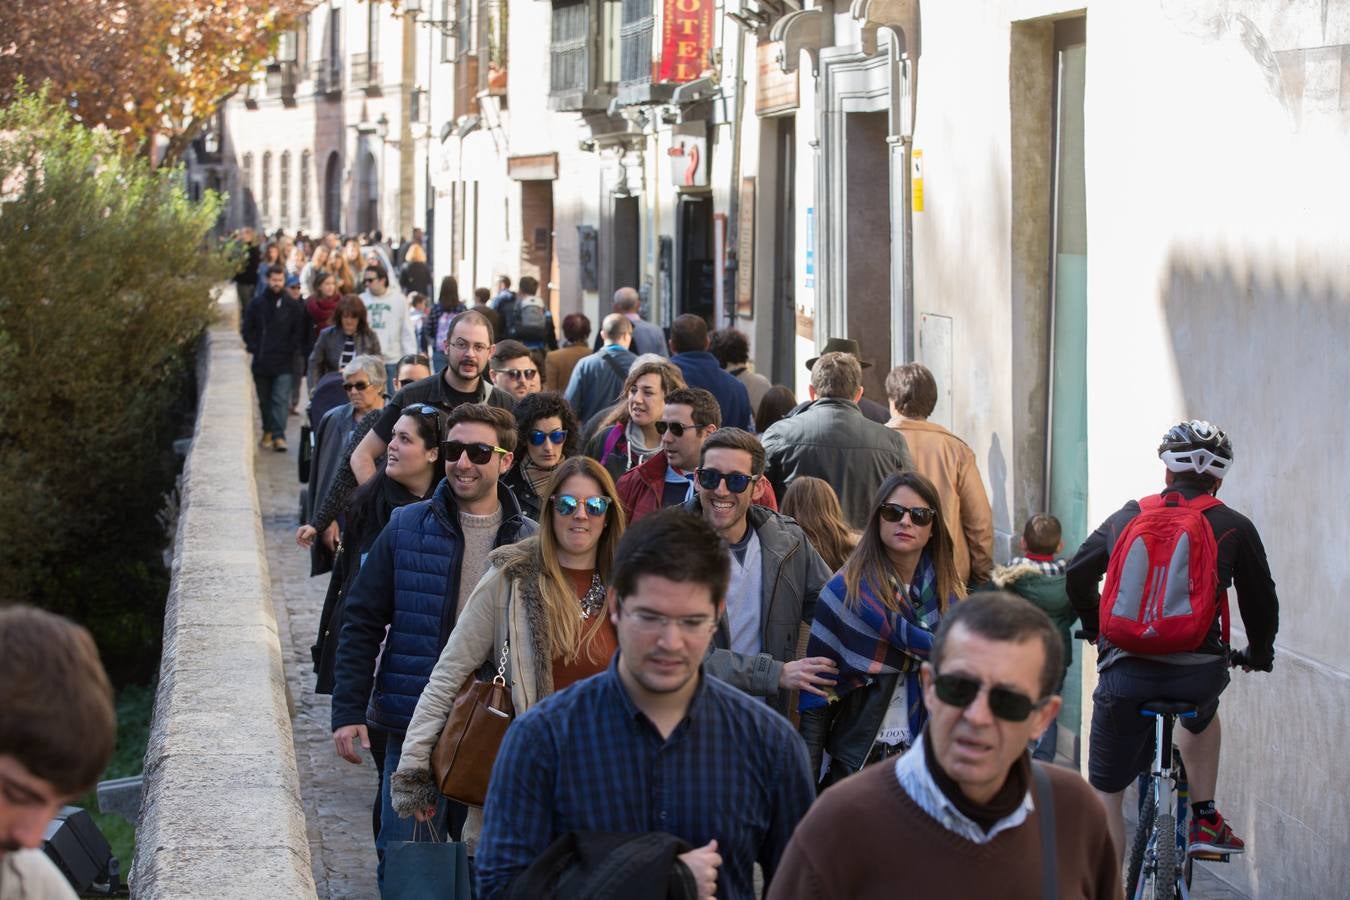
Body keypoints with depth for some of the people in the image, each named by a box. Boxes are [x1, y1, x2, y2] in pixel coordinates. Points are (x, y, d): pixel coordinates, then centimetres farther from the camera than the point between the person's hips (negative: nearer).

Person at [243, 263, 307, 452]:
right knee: (264, 400, 11)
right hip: (261, 362, 2)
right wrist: (254, 348, -1)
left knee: (281, 400, -11)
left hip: (283, 363, -2)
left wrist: (291, 350, -4)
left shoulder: (293, 306, 3)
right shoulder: (257, 305, 6)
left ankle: (279, 435, -14)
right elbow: (247, 330, 9)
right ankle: (268, 431, 25)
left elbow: (299, 331, 5)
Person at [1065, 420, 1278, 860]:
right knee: (1202, 711, 38)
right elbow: (1261, 600, 15)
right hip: (1199, 672, 0)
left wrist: (1096, 628, 40)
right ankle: (1204, 820, 30)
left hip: (1125, 673, 0)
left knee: (1105, 794, 13)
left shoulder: (1128, 517, 14)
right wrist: (1260, 653, 35)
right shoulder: (1234, 527, 8)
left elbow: (1076, 575, 21)